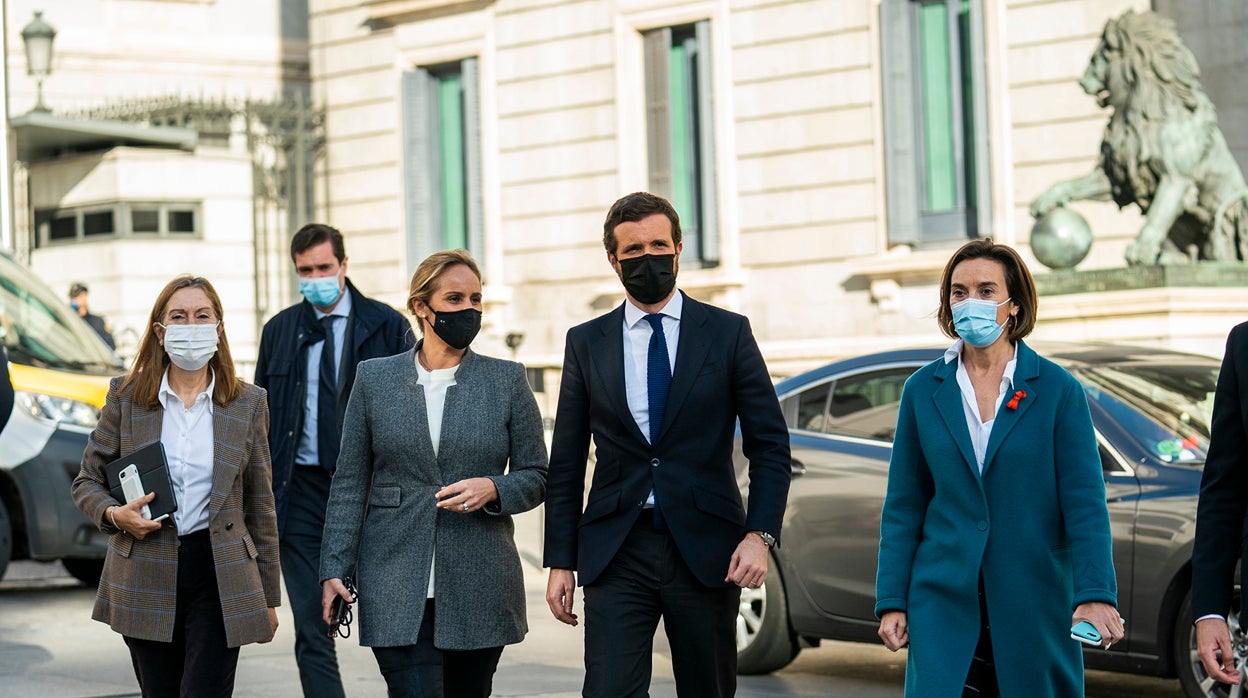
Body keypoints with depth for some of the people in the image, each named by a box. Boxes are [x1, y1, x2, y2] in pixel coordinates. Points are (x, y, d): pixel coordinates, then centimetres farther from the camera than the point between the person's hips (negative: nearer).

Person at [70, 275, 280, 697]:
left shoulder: (248, 404, 5)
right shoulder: (126, 397, 4)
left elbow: (260, 505, 8)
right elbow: (86, 482, 11)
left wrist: (268, 597, 9)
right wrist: (114, 514, -12)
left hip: (220, 578, -1)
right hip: (146, 579, 1)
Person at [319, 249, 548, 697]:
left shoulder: (507, 380, 5)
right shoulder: (374, 379, 6)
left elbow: (535, 476, 8)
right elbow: (349, 483, 7)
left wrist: (491, 489, -13)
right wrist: (335, 569, 1)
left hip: (480, 589, 1)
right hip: (397, 589, -1)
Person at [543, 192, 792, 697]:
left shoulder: (728, 333, 4)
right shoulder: (586, 343, 8)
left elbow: (770, 445, 3)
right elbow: (566, 463, 10)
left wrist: (759, 535, -10)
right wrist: (560, 562, 5)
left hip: (706, 552, 0)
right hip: (617, 555, 0)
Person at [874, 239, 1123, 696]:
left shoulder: (1057, 389, -1)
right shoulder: (923, 391, 6)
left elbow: (1085, 503, -6)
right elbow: (903, 507, 7)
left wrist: (1095, 595, -18)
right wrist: (892, 601, 0)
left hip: (1034, 602, -1)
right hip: (944, 602, 1)